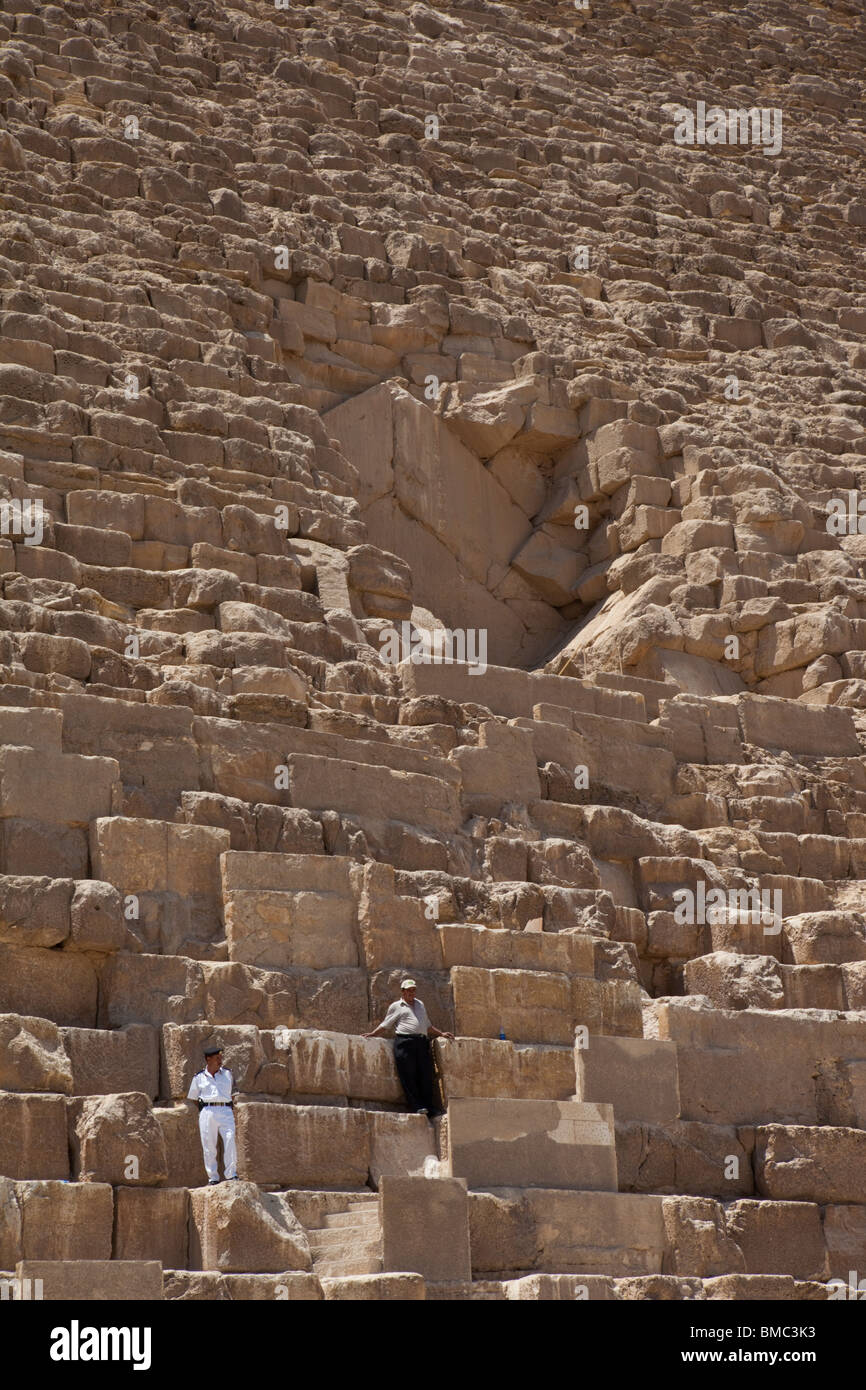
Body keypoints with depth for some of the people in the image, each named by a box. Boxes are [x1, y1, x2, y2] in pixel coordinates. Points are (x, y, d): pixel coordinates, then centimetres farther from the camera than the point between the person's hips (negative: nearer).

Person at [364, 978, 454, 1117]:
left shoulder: (420, 1005, 27)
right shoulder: (396, 1006, 14)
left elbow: (428, 1026, 34)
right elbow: (385, 1025, 15)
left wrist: (441, 1034, 28)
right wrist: (372, 1034, 4)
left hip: (422, 1042, 4)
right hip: (404, 1042, -4)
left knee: (426, 1076, -2)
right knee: (408, 1075, -11)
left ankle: (431, 1107, -1)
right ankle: (417, 1106, -12)